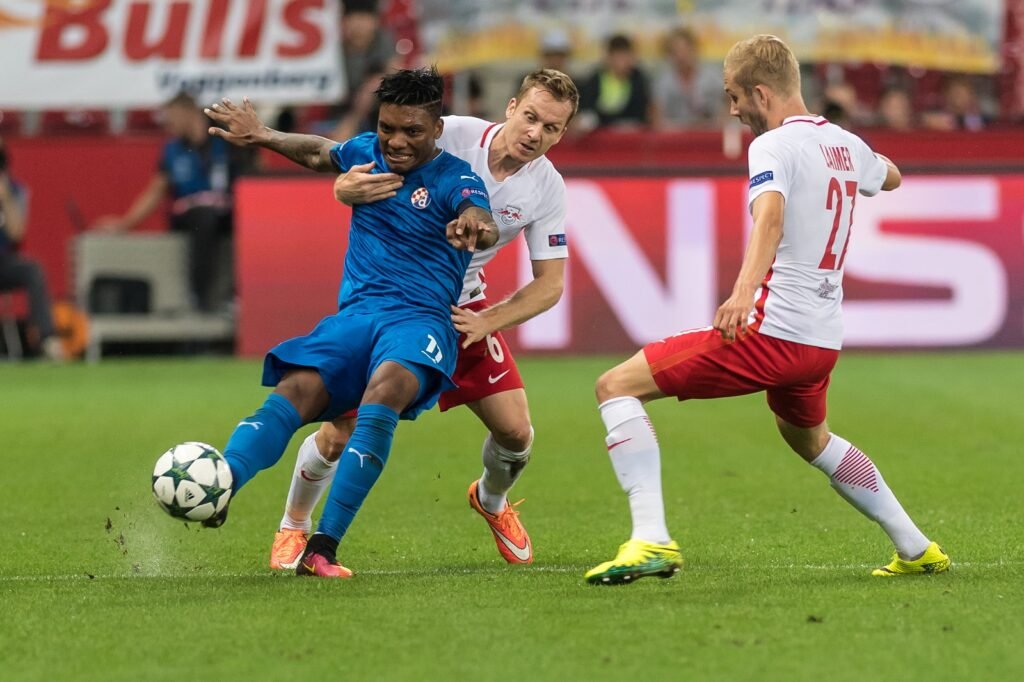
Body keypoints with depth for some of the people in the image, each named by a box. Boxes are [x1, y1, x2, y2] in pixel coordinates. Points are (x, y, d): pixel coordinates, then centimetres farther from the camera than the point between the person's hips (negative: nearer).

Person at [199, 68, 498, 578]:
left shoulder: (453, 179, -3)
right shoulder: (365, 152, 13)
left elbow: (485, 226, -26)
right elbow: (318, 154, 37)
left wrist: (475, 227, -49)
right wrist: (261, 136, 39)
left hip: (421, 321, -5)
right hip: (354, 315, 5)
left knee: (384, 389, -36)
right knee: (295, 391, -24)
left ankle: (324, 546, -40)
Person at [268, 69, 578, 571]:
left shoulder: (547, 188, -11)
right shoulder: (449, 136, -21)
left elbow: (550, 284, -4)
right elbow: (347, 181, -14)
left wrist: (487, 322, -18)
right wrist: (349, 188, -39)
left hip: (462, 308, 3)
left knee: (516, 433, -5)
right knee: (341, 431, -11)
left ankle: (491, 501, 32)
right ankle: (293, 529, 18)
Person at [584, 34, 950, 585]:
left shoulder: (774, 145, -9)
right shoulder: (846, 144, 14)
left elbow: (770, 216, -31)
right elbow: (890, 176, 38)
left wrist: (744, 291, -45)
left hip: (770, 331, -8)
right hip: (824, 339, 9)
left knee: (616, 387, -5)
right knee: (808, 438, 37)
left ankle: (651, 540, -19)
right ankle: (916, 549, 37)